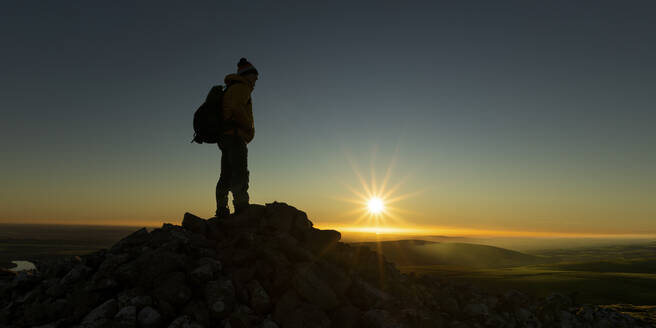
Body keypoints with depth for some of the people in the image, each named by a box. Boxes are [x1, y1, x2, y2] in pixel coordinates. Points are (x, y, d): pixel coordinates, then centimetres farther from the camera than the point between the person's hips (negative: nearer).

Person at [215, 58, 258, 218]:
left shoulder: (231, 89, 30)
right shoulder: (242, 87, 0)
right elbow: (236, 108, -17)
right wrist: (250, 127, -9)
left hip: (225, 138, 10)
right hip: (235, 135, -10)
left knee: (226, 175, 7)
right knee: (240, 173, -18)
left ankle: (221, 211, 7)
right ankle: (241, 206, -27)